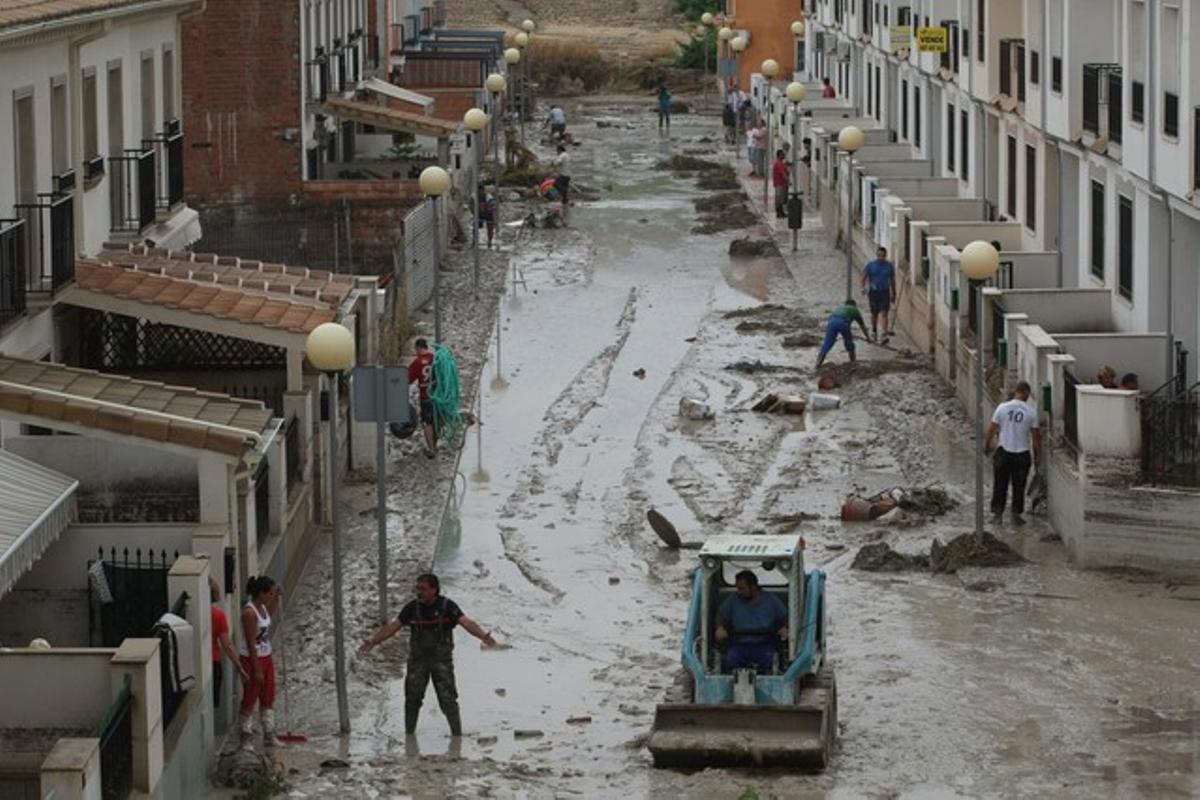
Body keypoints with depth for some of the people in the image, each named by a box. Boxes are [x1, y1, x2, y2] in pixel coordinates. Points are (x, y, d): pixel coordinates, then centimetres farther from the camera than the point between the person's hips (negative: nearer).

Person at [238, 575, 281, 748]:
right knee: (250, 699, 2)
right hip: (252, 659, -9)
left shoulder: (262, 607, 3)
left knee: (268, 699, 14)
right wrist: (257, 670, -22)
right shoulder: (249, 613, -23)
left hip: (266, 657, 9)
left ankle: (269, 736, 23)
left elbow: (270, 615, 31)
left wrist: (276, 599, 13)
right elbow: (251, 644, -23)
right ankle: (246, 739, 13)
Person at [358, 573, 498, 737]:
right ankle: (409, 734, 21)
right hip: (418, 659, 3)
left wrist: (483, 636, -40)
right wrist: (373, 641, -2)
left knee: (447, 698, -8)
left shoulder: (447, 606, -12)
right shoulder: (412, 607, -3)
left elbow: (467, 623, -23)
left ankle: (457, 734, -1)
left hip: (441, 660, -3)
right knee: (412, 698, 7)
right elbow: (393, 626, 2)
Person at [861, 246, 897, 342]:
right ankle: (874, 330, 34)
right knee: (874, 313, 13)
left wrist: (893, 294, 14)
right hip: (873, 292, 1)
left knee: (884, 313, -11)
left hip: (885, 292, -1)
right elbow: (864, 277, -1)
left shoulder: (889, 266, 2)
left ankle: (885, 334, -17)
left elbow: (892, 280, 11)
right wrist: (863, 287, -19)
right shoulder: (870, 265, -1)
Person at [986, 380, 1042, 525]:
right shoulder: (1031, 412, -10)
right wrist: (1038, 452, 12)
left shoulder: (1002, 408, -8)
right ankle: (1016, 513, 14)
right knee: (1019, 486, 11)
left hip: (1004, 452, 1)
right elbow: (1036, 435, -3)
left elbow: (992, 429, -2)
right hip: (1022, 454, -1)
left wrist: (987, 443, 16)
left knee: (1000, 484, 12)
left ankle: (997, 512, 13)